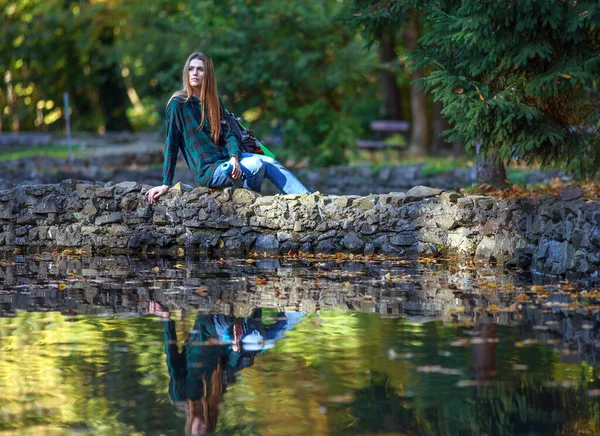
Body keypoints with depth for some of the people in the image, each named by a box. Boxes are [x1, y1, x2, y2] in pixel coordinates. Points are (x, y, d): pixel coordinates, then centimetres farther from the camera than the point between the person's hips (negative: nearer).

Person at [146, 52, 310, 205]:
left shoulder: (214, 102, 12)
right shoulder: (178, 104, -7)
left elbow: (228, 133, 4)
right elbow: (171, 144, -9)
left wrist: (234, 157, -17)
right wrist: (166, 184, -11)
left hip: (226, 157, 6)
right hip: (207, 170, -6)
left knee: (270, 163, -11)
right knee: (256, 166, -26)